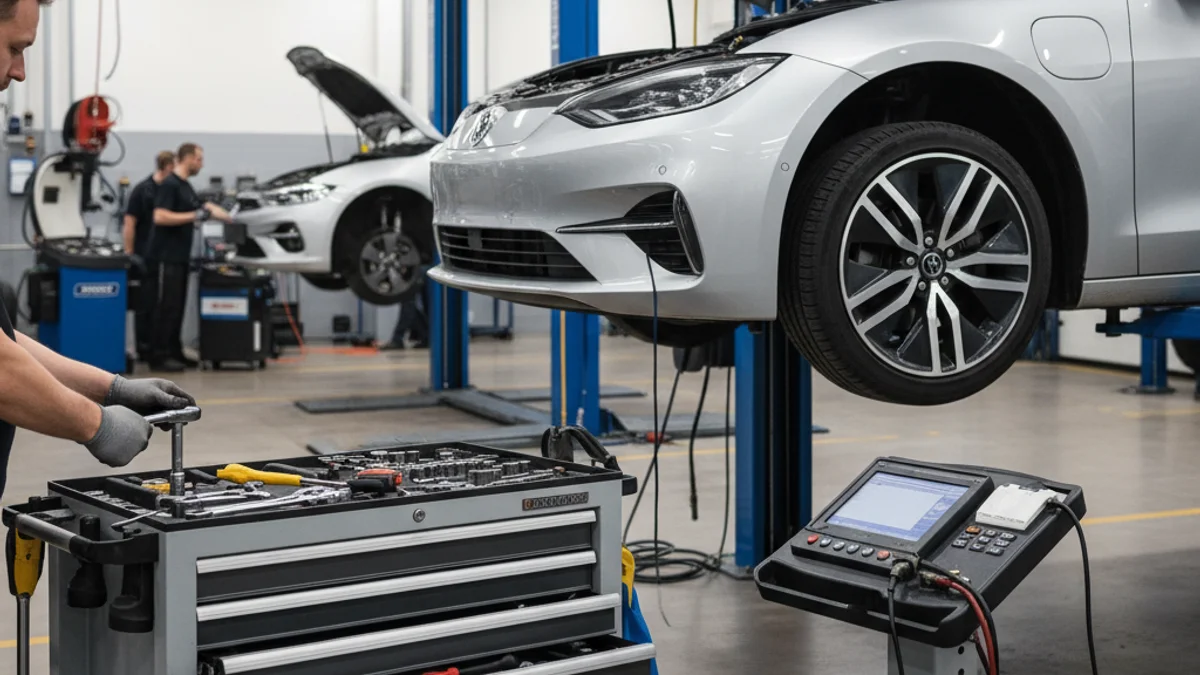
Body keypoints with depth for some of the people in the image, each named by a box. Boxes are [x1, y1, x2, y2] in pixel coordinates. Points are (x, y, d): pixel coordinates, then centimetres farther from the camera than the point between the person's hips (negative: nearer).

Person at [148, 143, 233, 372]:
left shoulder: (185, 185, 15)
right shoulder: (169, 184, -14)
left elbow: (197, 208, 29)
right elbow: (160, 217, -23)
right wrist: (194, 216, -23)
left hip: (180, 256, 9)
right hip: (167, 256, -9)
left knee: (177, 306, 10)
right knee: (167, 306, -7)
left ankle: (174, 352, 15)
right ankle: (159, 356, -5)